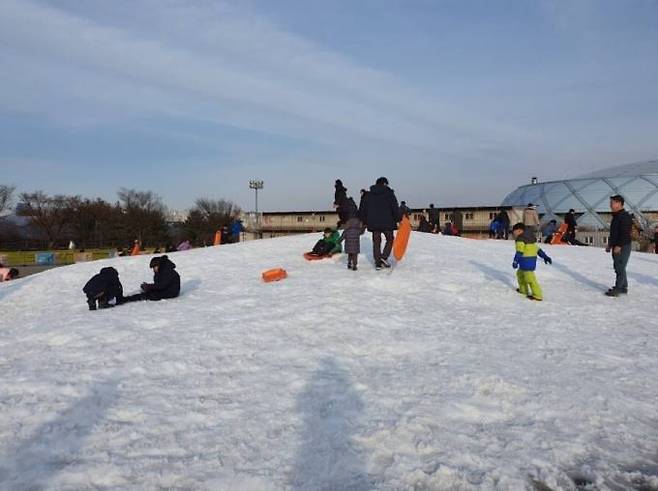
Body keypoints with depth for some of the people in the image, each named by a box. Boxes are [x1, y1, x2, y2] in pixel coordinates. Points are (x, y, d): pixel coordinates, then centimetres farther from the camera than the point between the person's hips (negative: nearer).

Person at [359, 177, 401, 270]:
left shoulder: (369, 195, 10)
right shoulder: (389, 193, -1)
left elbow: (364, 209, 12)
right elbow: (395, 208, -6)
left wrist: (364, 222, 18)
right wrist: (398, 219, 1)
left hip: (373, 223, 4)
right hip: (387, 222, -3)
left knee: (376, 242, 8)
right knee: (390, 239, 13)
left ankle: (378, 263, 7)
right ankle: (384, 257, -5)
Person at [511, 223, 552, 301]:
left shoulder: (520, 239, -12)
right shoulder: (530, 238, 18)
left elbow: (519, 252, -20)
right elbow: (537, 248, 22)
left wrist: (515, 261, -21)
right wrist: (545, 256, 25)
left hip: (526, 261, -10)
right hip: (532, 260, 10)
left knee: (530, 278, -8)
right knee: (520, 273, 24)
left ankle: (538, 295, -6)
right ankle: (523, 289, 35)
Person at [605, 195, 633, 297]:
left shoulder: (625, 216, -15)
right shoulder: (615, 217, 16)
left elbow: (625, 233, -21)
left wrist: (619, 246, -23)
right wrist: (610, 245, 19)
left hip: (622, 247, -10)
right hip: (616, 247, 10)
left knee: (620, 268, -7)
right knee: (618, 267, 14)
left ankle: (618, 289, -4)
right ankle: (623, 287, 23)